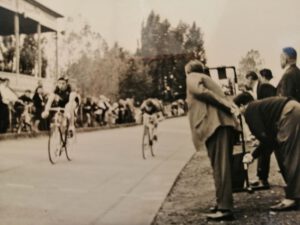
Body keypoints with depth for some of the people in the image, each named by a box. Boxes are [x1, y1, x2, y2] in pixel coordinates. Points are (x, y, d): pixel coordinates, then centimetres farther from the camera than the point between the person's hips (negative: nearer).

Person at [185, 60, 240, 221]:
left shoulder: (192, 77, 10)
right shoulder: (207, 79, 35)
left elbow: (200, 91, -10)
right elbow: (220, 97, 24)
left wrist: (226, 107, -12)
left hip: (214, 123, -8)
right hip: (223, 122, 8)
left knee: (219, 166, -12)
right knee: (222, 165, 11)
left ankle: (225, 208, -14)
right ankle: (224, 204, 15)